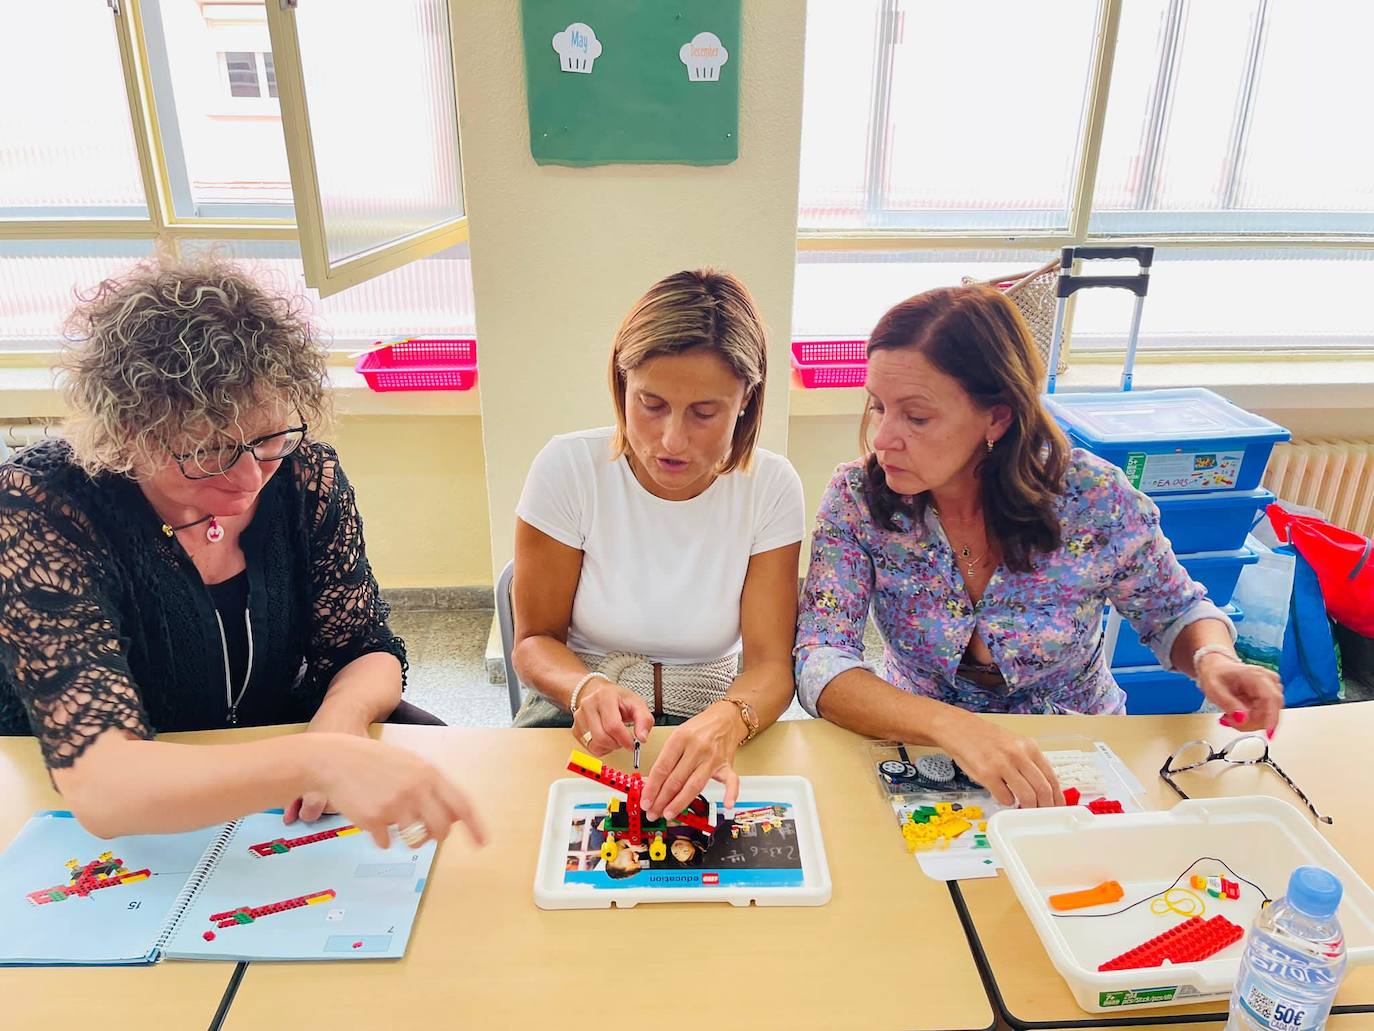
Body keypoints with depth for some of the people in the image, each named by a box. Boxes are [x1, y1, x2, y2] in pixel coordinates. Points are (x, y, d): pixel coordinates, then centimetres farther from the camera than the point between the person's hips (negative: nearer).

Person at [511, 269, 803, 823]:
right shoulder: (568, 467, -12)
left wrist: (727, 721, -34)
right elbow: (535, 640, -5)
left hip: (712, 723, 1)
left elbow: (770, 663, -11)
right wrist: (586, 689, -29)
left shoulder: (771, 486, -9)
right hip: (581, 720, 0)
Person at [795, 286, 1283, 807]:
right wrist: (952, 726, -41)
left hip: (1077, 761, 3)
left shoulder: (1093, 498, -18)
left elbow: (1177, 614, 1)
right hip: (924, 760, -2)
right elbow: (820, 664, -24)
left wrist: (1213, 659, -22)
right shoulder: (857, 498, -17)